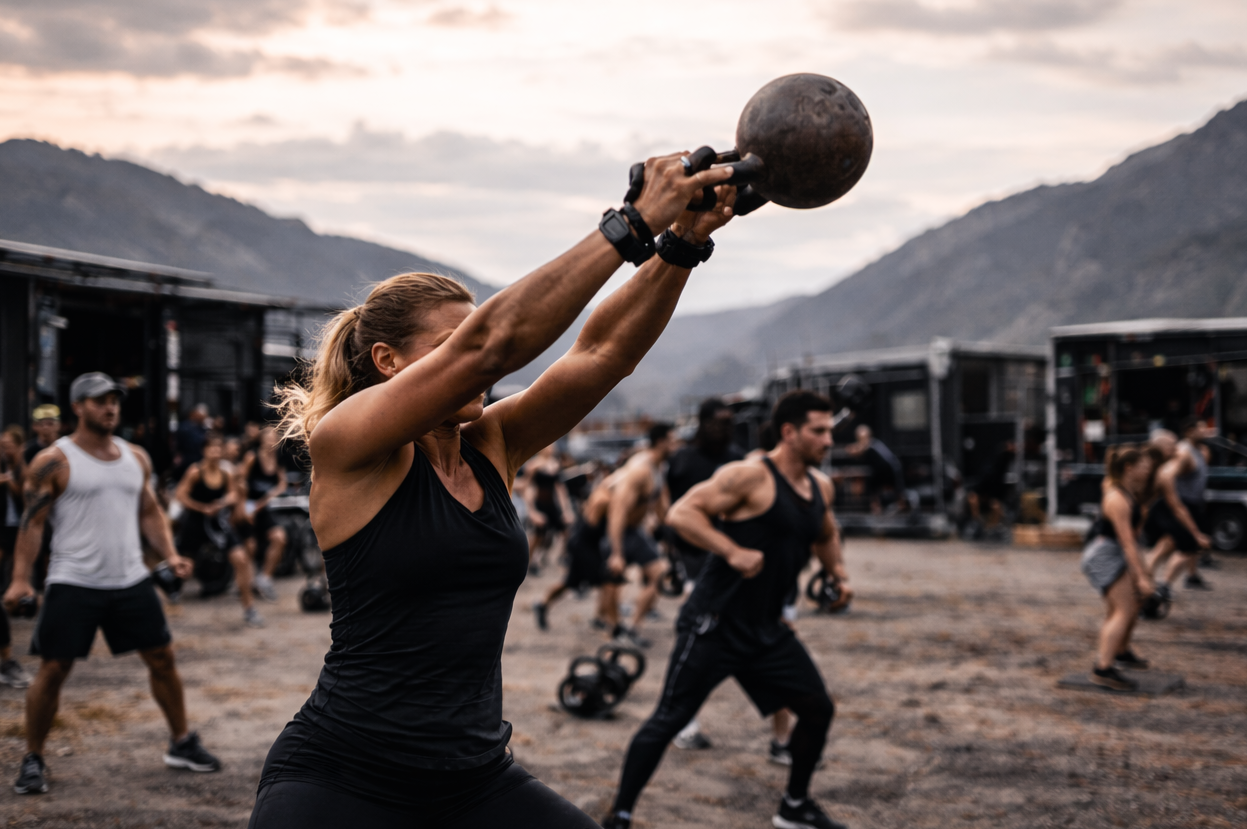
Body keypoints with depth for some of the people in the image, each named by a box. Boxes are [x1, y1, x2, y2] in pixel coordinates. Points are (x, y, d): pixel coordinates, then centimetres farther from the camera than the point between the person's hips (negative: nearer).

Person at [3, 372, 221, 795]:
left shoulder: (136, 457, 10)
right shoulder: (54, 462, -7)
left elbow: (150, 512, 17)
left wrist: (170, 554, 2)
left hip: (130, 581, 5)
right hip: (73, 583, -5)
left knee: (162, 658, 8)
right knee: (53, 669, -3)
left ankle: (181, 744, 23)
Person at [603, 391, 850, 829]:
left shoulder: (821, 487, 10)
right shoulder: (751, 476, -14)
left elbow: (825, 536, 30)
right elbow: (682, 513, -19)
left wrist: (838, 569, 10)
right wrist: (734, 551, -28)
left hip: (768, 629, 8)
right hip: (716, 623, -8)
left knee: (819, 708, 9)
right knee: (669, 720, -5)